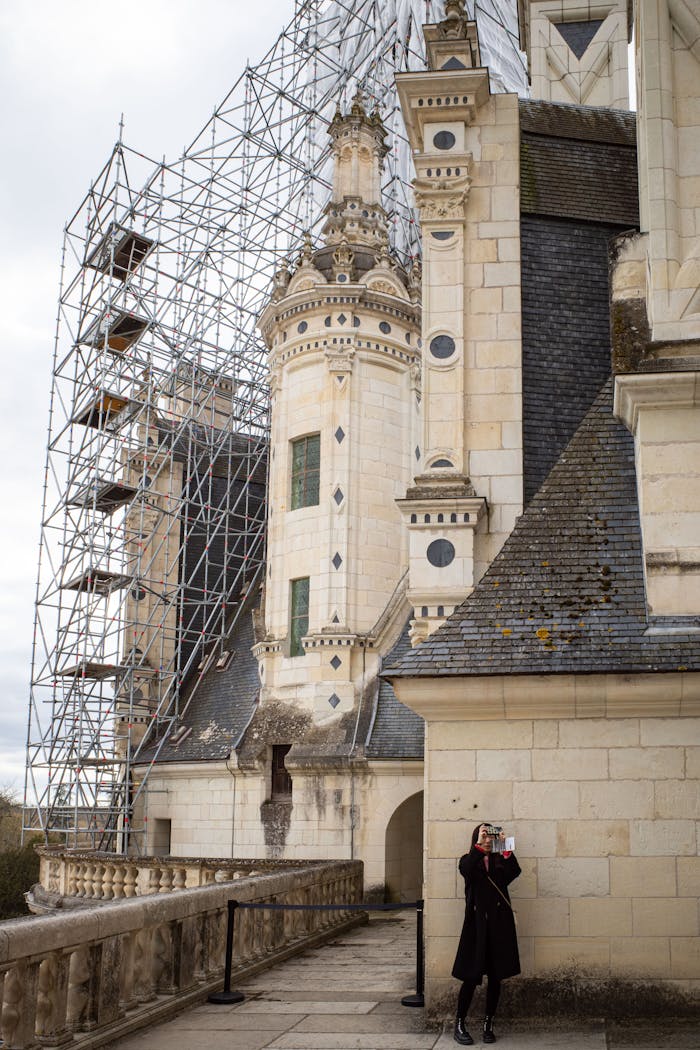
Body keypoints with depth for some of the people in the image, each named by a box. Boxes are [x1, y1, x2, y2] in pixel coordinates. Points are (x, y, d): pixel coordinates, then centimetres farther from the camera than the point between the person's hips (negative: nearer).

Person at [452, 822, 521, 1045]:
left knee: (495, 976, 6)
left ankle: (488, 1025, 17)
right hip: (476, 923, -2)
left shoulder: (500, 861, 10)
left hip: (499, 925, 2)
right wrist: (478, 846, -21)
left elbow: (515, 871, -10)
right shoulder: (468, 860, 6)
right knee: (471, 976, -3)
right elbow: (466, 870, -18)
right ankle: (459, 1025, 8)